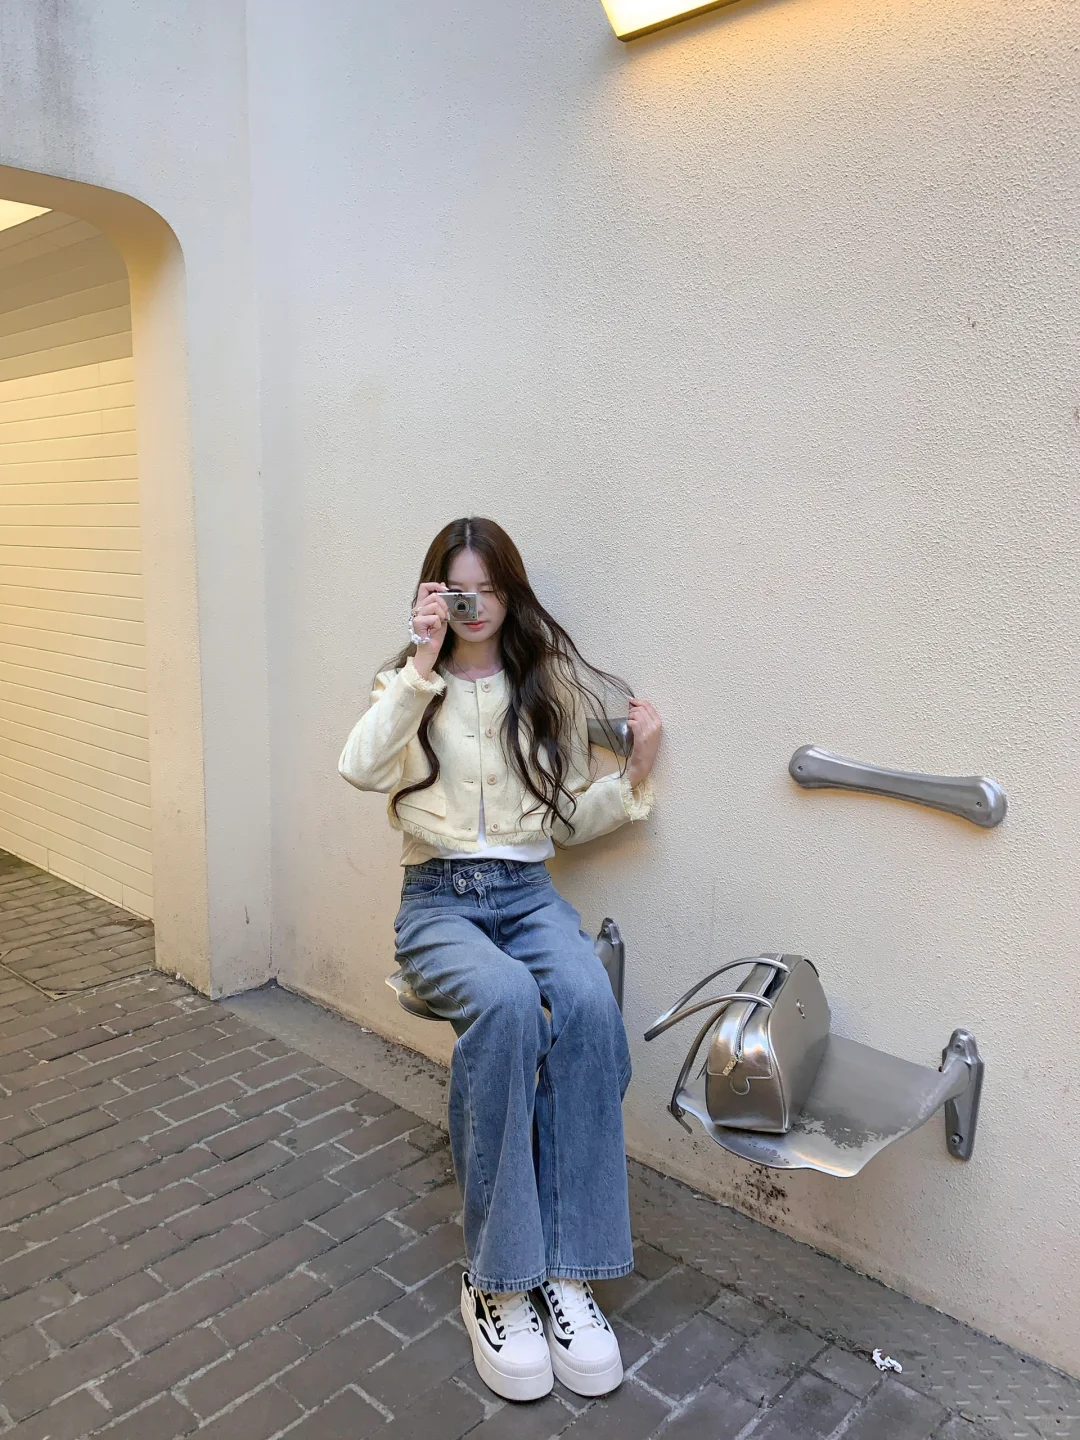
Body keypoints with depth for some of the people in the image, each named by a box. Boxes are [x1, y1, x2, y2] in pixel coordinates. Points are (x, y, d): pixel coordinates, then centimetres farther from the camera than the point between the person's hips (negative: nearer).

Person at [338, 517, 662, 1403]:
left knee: (589, 1002, -33)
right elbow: (362, 770, -13)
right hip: (438, 898, -1)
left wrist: (634, 777, -4)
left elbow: (568, 819, 14)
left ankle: (567, 1273, -22)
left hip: (530, 893, 2)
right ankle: (496, 1281, -22)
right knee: (505, 1001, -35)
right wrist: (424, 664, -15)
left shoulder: (550, 689, 13)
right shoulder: (409, 684, 8)